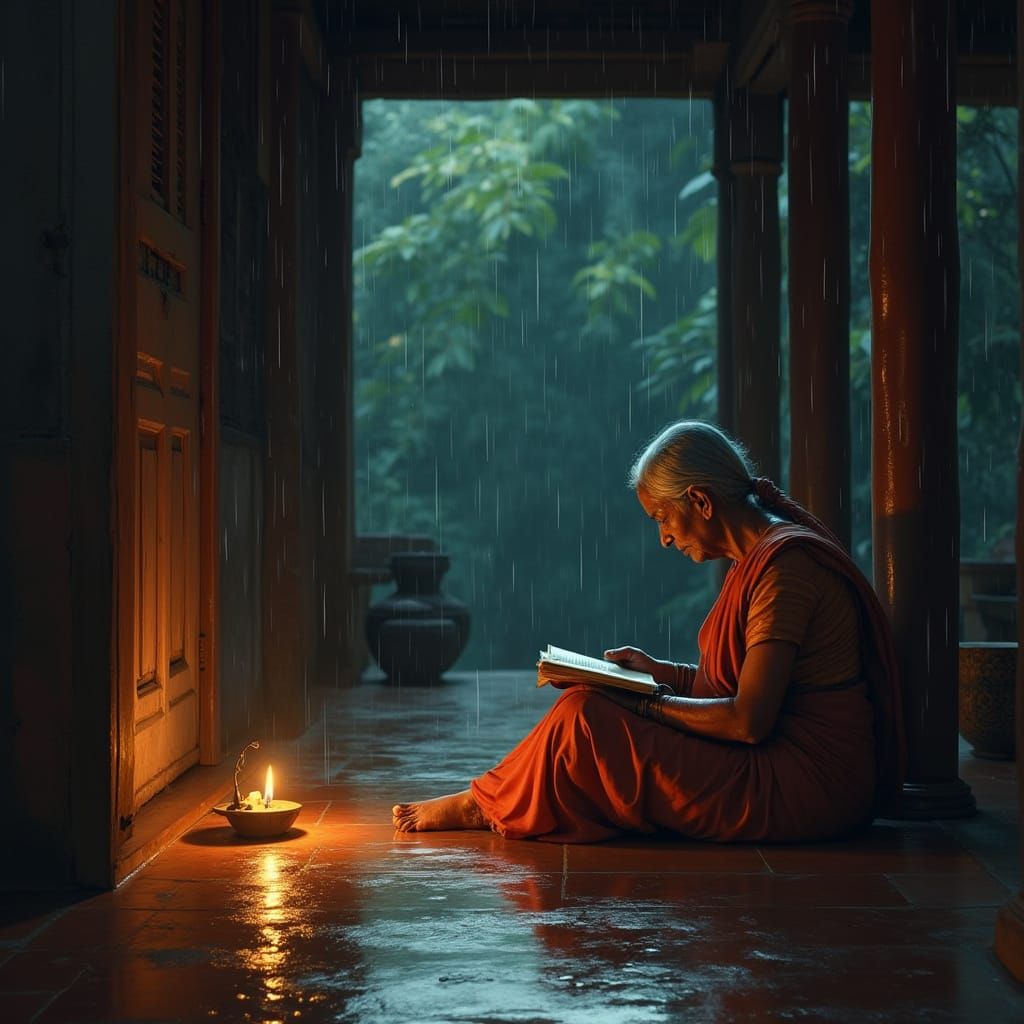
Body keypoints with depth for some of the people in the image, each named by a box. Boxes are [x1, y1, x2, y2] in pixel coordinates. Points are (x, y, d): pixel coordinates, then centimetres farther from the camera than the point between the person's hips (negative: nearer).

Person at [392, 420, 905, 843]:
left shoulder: (783, 566, -19)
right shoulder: (764, 554, 13)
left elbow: (749, 720, -22)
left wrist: (648, 702, -10)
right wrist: (658, 672, 9)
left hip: (804, 788, -10)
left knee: (583, 716, -11)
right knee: (592, 706, 11)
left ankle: (487, 807, 11)